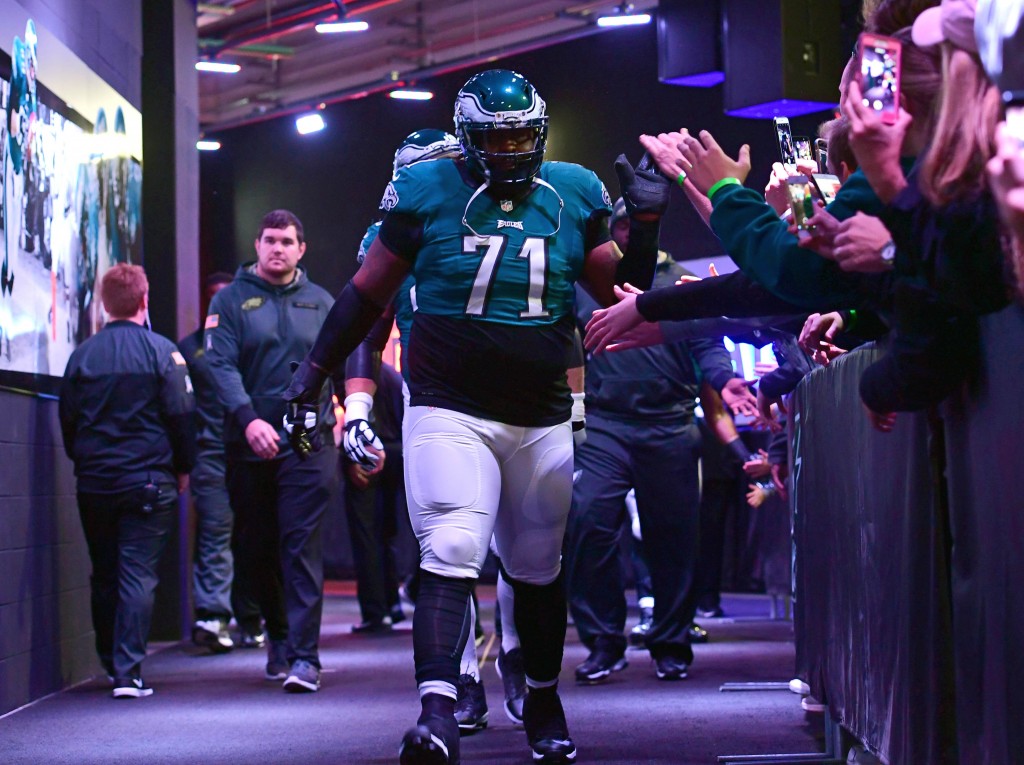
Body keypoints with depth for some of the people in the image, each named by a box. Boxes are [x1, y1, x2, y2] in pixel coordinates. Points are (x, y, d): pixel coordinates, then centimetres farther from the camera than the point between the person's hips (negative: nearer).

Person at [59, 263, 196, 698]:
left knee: (104, 576, 14)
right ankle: (128, 670, -13)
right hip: (148, 479, -3)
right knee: (138, 573, -5)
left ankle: (111, 662, 23)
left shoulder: (82, 355, 3)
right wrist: (183, 467, 7)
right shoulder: (161, 351, -6)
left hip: (93, 482, 3)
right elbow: (182, 415, -5)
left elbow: (67, 421, 9)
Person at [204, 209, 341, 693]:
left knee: (301, 547, -9)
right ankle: (278, 635, 31)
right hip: (248, 445, 1)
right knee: (254, 551, 10)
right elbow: (221, 365, -7)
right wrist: (248, 418, -22)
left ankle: (304, 655, -12)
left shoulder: (320, 303, 12)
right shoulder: (231, 300, 5)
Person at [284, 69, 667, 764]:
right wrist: (316, 368, 7)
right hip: (450, 412, -3)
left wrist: (647, 223, -2)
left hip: (543, 419, 3)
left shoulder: (574, 197, 4)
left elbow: (622, 295, 11)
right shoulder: (427, 193, -3)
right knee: (451, 556, -19)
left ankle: (544, 702, 33)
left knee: (539, 569, 15)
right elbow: (368, 292, 6)